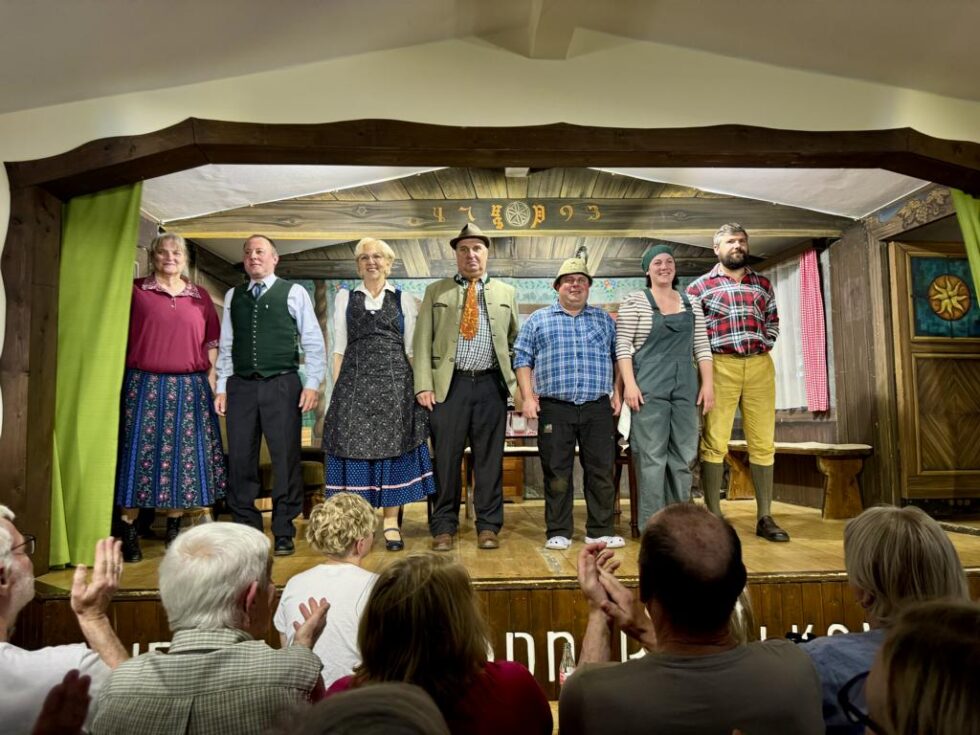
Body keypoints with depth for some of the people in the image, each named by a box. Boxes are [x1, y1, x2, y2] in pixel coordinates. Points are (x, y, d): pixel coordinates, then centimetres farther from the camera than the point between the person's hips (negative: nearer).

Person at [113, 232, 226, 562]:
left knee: (184, 457, 6)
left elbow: (212, 342, 14)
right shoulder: (136, 291, 5)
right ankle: (128, 532, 10)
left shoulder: (200, 297, 12)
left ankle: (174, 528, 19)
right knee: (139, 452, 0)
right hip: (144, 386, -2)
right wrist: (123, 381, -3)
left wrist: (211, 379, 5)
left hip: (190, 389, 2)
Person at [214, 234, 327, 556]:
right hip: (241, 385, 4)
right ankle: (245, 528, 19)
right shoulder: (233, 296, 15)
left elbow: (313, 341, 1)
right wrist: (222, 387, 9)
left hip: (282, 384, -3)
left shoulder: (294, 293, 4)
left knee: (285, 457, -1)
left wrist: (312, 384, -6)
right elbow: (226, 345, 15)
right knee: (240, 458, 6)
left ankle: (284, 532, 11)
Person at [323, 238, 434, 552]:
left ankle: (391, 523, 9)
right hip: (355, 383, 1)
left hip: (395, 382, 0)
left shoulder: (404, 299, 10)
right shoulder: (344, 298, 13)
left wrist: (416, 387, -1)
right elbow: (339, 348, 9)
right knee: (355, 447, -1)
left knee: (393, 449, 0)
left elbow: (411, 349, 8)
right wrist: (338, 389, 0)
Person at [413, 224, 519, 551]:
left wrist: (518, 382, 5)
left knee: (489, 458, 5)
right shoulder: (436, 291, 11)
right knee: (446, 457, 2)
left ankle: (488, 526, 16)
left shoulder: (506, 292, 15)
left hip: (492, 385, 1)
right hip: (449, 384, -1)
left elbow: (516, 340, 15)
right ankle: (444, 527, 14)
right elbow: (423, 341, 5)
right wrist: (423, 385, -6)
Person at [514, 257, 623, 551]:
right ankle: (558, 532, 13)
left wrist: (617, 391, 3)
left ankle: (600, 530, 15)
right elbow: (522, 360, 6)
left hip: (598, 408, 2)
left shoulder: (604, 320, 16)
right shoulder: (538, 320, 10)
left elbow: (618, 358, 15)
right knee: (556, 473, 2)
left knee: (601, 470, 3)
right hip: (554, 408, -1)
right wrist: (528, 397, -4)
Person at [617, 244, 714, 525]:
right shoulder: (635, 301, 0)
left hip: (685, 387, 5)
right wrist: (629, 384, -14)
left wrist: (708, 383, 5)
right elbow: (622, 345, -6)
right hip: (649, 386, -5)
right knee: (652, 457, -3)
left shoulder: (691, 302, 14)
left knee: (683, 456, 9)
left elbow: (701, 346, 13)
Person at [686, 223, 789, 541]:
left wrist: (763, 345, 6)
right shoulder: (699, 286, 5)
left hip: (760, 366, 4)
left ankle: (764, 517, 14)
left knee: (763, 443, 5)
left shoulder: (763, 283, 17)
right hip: (720, 367, -3)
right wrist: (707, 359, -5)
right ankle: (714, 517, 4)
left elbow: (773, 321, 21)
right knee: (714, 443, -3)